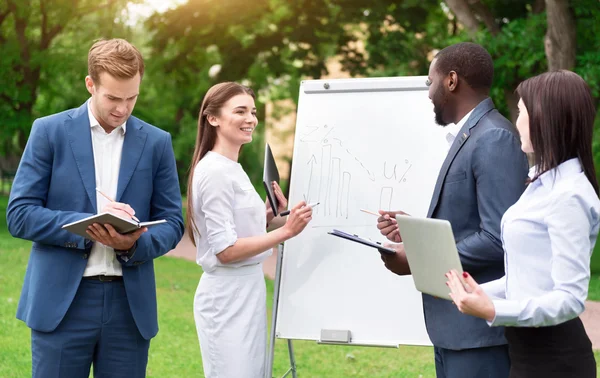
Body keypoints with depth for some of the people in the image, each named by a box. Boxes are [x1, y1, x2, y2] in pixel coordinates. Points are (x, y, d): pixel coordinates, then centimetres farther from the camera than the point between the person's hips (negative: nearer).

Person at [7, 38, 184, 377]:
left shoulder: (156, 142, 8)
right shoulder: (50, 131, 1)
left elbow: (172, 224, 8)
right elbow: (19, 214, -3)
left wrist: (134, 243, -14)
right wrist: (87, 225, -17)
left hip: (130, 303, 2)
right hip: (62, 301, -2)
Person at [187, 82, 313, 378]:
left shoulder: (232, 168, 13)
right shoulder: (216, 171, -16)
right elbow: (225, 250, -20)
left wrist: (267, 216, 6)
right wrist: (286, 231, -20)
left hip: (246, 291, 10)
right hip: (228, 297, -10)